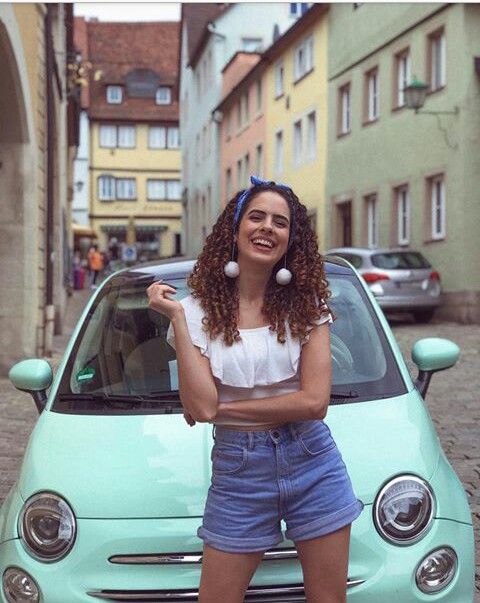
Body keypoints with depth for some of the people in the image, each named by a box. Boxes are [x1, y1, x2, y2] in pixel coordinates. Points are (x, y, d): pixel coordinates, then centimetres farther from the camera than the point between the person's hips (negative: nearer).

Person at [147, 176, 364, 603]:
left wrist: (222, 408, -11)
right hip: (238, 471, -1)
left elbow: (315, 402, -12)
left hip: (313, 463, 1)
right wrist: (177, 318, -16)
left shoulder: (306, 305, -1)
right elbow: (201, 407, -15)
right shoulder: (201, 311, -3)